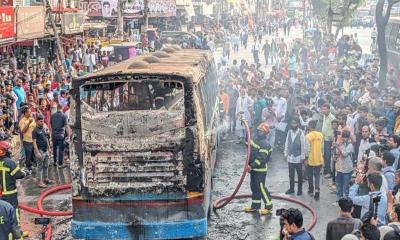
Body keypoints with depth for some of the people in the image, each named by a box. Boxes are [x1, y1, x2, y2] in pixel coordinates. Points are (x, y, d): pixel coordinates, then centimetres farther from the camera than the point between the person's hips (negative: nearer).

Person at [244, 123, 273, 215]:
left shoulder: (264, 144, -20)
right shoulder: (255, 140, 8)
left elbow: (261, 158, -27)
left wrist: (252, 166, -29)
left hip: (260, 170, -9)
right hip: (253, 168, 9)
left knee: (261, 187, -8)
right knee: (254, 187, 14)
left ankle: (268, 206, 1)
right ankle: (255, 205, 24)